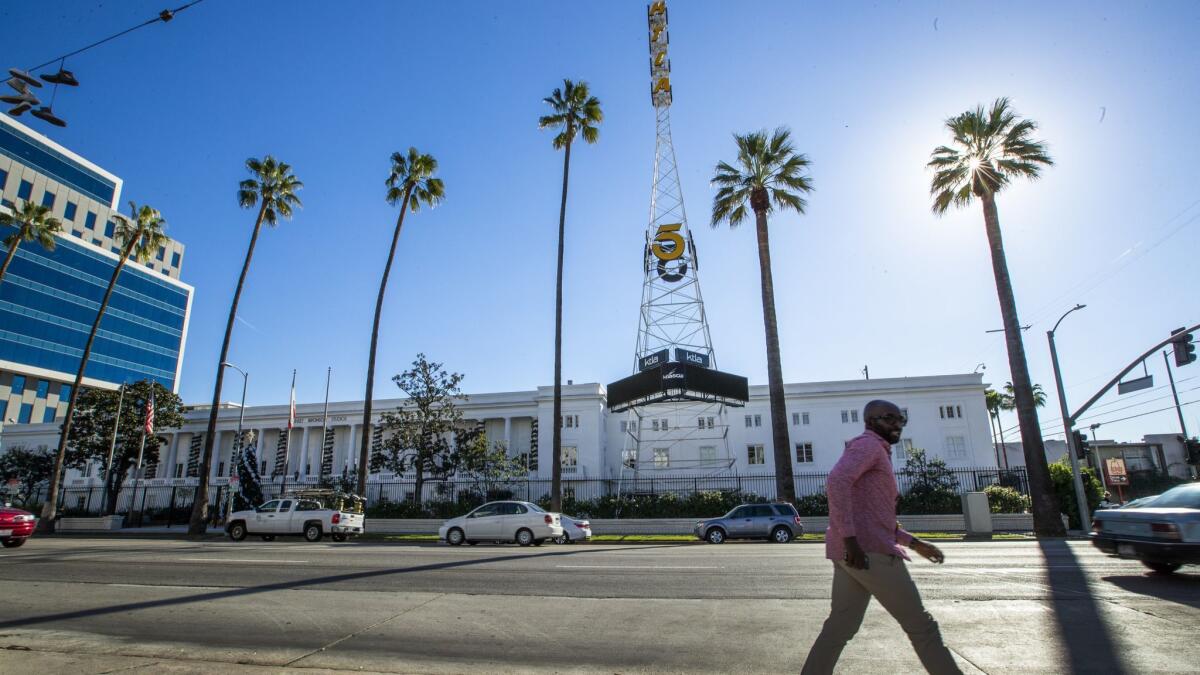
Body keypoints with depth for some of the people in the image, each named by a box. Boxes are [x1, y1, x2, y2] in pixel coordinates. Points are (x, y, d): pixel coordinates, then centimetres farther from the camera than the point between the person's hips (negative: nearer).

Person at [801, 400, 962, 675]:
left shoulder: (877, 454, 27)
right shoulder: (868, 444, -5)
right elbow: (837, 481, -24)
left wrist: (915, 543, 26)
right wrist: (850, 538, -28)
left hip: (855, 552, 10)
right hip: (869, 551, -10)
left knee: (840, 626, 11)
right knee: (920, 624, 2)